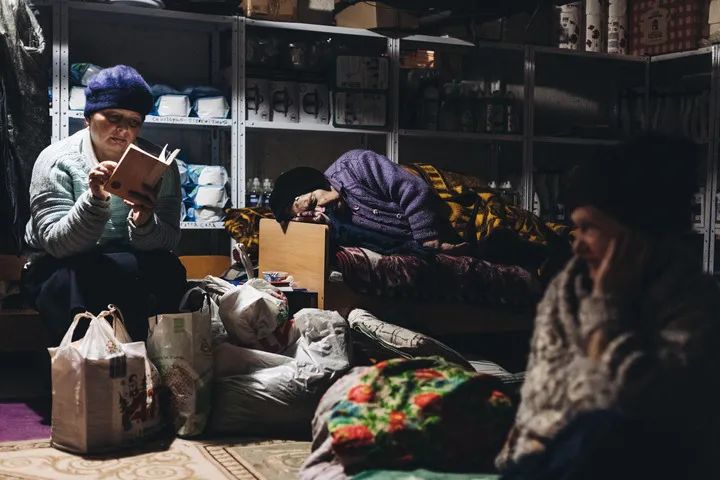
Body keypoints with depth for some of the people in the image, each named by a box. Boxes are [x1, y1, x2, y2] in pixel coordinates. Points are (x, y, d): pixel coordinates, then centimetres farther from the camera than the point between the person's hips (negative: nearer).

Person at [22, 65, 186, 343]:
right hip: (58, 270, -3)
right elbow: (57, 244, -20)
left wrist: (144, 223, -34)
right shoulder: (56, 161, -11)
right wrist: (95, 199, -37)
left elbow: (169, 240, -11)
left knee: (167, 268, -29)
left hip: (129, 263, 3)